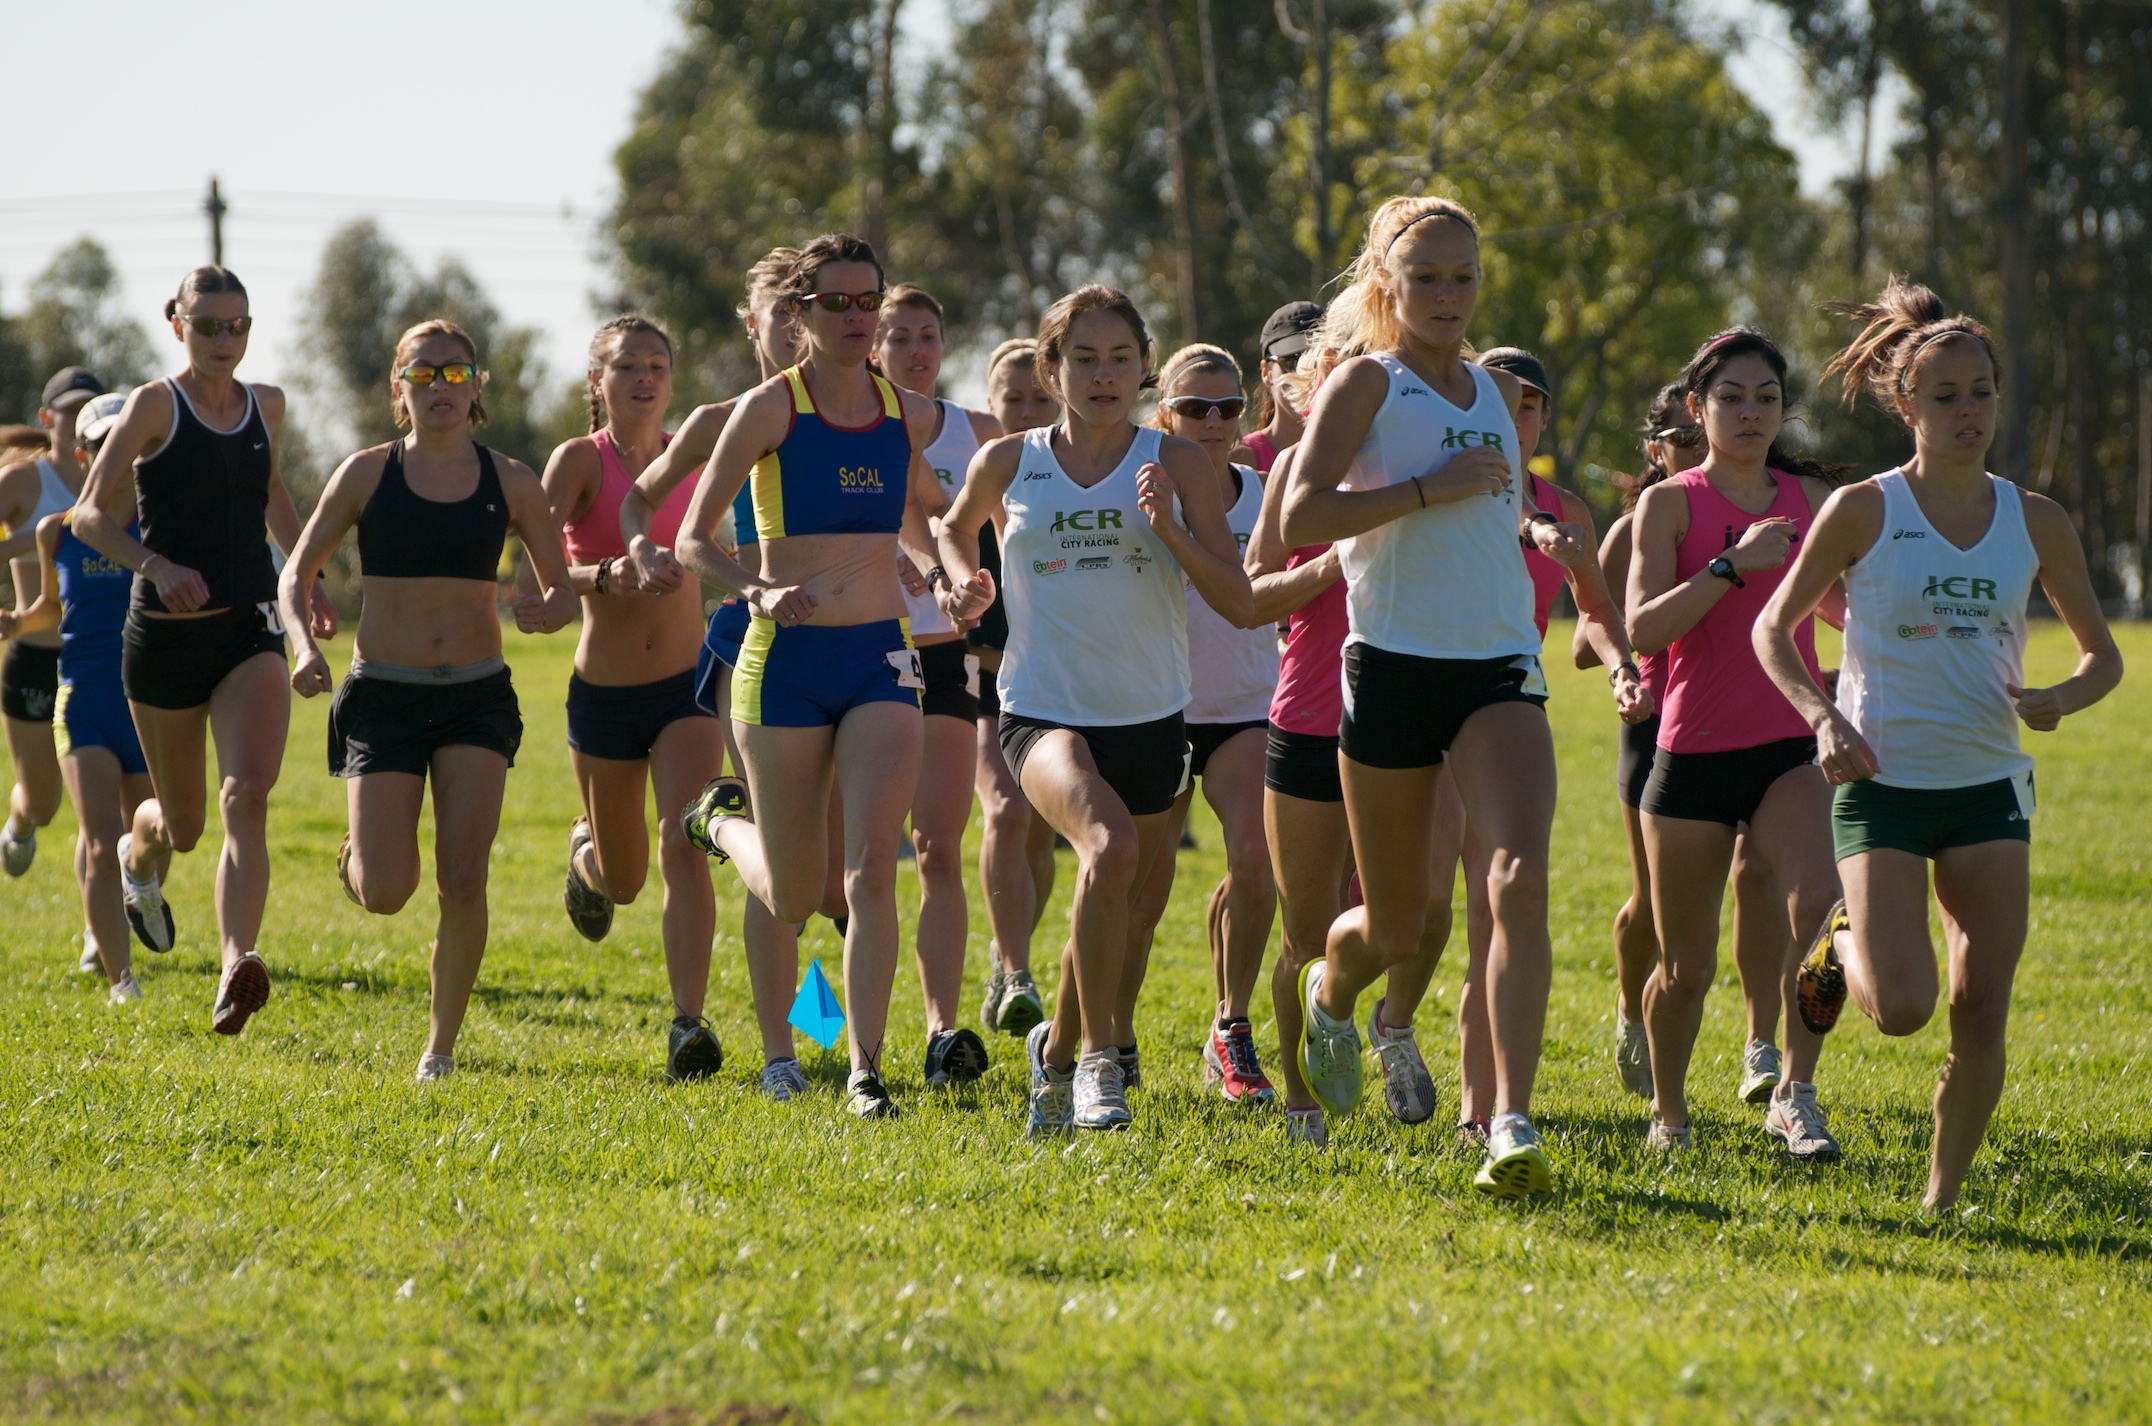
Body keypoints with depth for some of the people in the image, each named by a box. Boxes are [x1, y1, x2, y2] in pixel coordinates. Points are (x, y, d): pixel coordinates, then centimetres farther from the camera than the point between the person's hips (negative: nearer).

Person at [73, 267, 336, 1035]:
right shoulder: (156, 404, -7)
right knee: (182, 824, 13)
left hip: (250, 629, 2)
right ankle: (139, 854, 51)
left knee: (247, 795, -22)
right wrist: (157, 566, -27)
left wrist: (308, 578, 24)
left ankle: (237, 970, -33)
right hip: (166, 633, -2)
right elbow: (91, 514, -12)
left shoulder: (266, 406, 8)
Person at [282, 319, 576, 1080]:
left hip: (477, 696, 1)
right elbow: (298, 570, 7)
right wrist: (302, 644, -12)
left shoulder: (509, 482, 2)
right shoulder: (367, 474, -1)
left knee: (463, 880, -11)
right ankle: (358, 854, 28)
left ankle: (441, 1045, 5)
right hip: (384, 696, -1)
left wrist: (548, 612, -15)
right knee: (386, 894, -10)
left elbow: (562, 587, 9)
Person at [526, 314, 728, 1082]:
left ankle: (688, 1024, -22)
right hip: (603, 695, -1)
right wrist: (607, 575, -38)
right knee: (624, 880, 15)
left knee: (683, 846, -21)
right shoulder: (580, 460, -9)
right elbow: (531, 576, -21)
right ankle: (587, 852, 53)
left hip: (686, 687, 1)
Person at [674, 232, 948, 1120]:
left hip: (882, 658, 2)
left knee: (872, 867, -15)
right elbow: (692, 542, -4)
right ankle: (723, 820, 40)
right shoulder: (768, 409, -7)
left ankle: (866, 1069, -9)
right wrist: (758, 591, -22)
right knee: (794, 900, 6)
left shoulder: (909, 415, 6)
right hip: (786, 659, -2)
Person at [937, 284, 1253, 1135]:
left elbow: (1239, 605, -3)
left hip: (1150, 717, 3)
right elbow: (956, 527, 24)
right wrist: (964, 584, 3)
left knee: (1136, 907, 15)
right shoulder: (1009, 463, 1)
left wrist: (1170, 529, -17)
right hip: (1043, 711, -3)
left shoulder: (1177, 465, 0)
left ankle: (1058, 1048, 42)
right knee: (1110, 847, -31)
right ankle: (1097, 1057, -21)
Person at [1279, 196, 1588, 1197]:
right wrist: (1431, 487, -19)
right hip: (1395, 667, -3)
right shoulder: (1367, 381, -3)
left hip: (1500, 670, 3)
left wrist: (1538, 531, 9)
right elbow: (1299, 519, -15)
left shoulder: (1495, 391, 15)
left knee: (1520, 879, -22)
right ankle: (1330, 994, 46)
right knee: (1395, 930, 8)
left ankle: (1510, 1122, -26)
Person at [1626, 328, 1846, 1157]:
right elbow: (1643, 629, -14)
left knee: (1820, 901, -27)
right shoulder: (1670, 504, -1)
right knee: (1685, 966, 6)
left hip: (1788, 747, 2)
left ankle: (1795, 1095, -19)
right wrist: (1732, 565, -22)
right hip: (1694, 751, -2)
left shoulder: (1811, 498, 9)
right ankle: (1668, 1114, 30)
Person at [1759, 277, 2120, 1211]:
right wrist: (1823, 716, -13)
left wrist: (2059, 698, -11)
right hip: (1881, 783, -3)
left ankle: (1944, 1195, 13)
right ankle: (1840, 947, 19)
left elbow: (2103, 654, 12)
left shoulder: (2034, 523, 3)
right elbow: (1774, 627, 4)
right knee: (1901, 1009, -16)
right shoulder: (1862, 512, -5)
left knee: (1981, 1013, -3)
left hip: (1989, 785, 3)